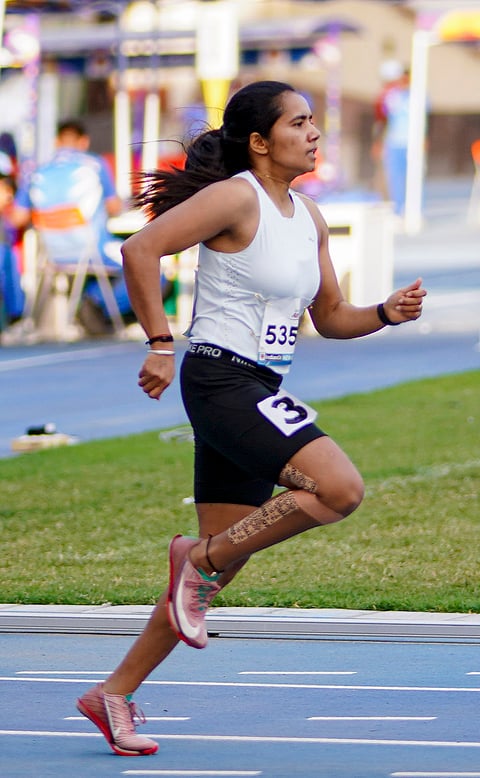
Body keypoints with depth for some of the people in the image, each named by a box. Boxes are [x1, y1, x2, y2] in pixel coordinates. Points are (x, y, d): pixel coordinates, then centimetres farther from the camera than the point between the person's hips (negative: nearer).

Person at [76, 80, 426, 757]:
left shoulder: (309, 218, 15)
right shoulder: (235, 199, -10)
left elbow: (330, 317, 22)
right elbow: (141, 250, -18)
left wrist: (387, 313, 3)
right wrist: (160, 344, -20)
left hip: (260, 395, 9)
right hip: (221, 379, -9)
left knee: (221, 565, 8)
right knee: (340, 488, -23)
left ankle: (115, 694, 16)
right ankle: (202, 557, -6)